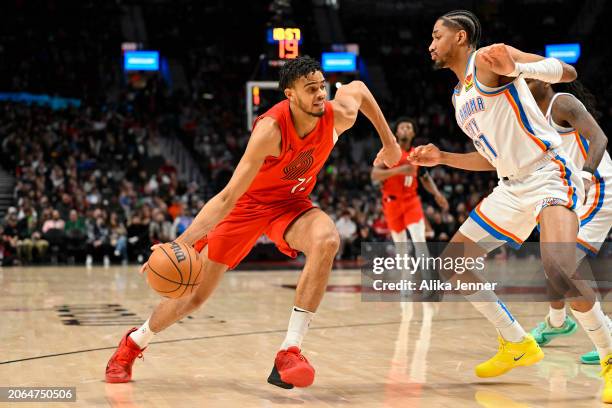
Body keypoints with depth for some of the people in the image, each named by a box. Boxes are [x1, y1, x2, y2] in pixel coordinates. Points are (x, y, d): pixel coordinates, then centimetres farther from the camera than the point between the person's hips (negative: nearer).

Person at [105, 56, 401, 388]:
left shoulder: (338, 117, -21)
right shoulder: (271, 128, -35)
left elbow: (358, 88, 7)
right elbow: (227, 198, -35)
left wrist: (389, 142, 11)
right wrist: (180, 243, -43)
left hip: (291, 203, 3)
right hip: (249, 203, -3)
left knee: (327, 240, -34)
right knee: (193, 295, 4)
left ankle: (290, 351, -30)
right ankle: (133, 344, 34)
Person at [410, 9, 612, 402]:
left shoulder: (486, 60, -7)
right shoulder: (460, 97, 18)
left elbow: (567, 72, -17)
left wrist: (515, 67, -36)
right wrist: (440, 157, 16)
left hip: (548, 174, -10)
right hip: (512, 187, 10)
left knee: (559, 269, -32)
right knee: (452, 263, 8)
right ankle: (518, 344, 18)